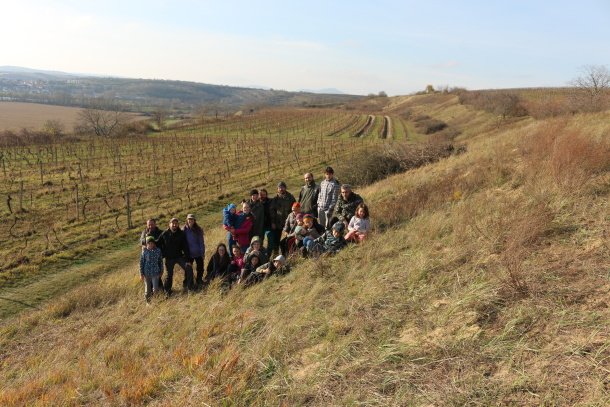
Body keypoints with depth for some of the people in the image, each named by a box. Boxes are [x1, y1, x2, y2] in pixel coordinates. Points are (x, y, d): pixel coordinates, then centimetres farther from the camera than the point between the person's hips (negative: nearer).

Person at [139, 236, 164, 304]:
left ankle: (153, 292, 23)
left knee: (156, 290, -11)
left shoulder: (158, 250, -2)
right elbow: (141, 263, 2)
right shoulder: (144, 252, -4)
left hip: (155, 273, 0)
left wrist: (161, 271, 13)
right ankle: (147, 301, 30)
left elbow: (161, 261, 8)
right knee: (147, 290, 8)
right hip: (147, 273, 0)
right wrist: (141, 274, 0)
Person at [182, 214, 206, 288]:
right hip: (188, 254, 0)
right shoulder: (184, 230, -2)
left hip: (198, 254, 0)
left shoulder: (198, 230, -4)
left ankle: (199, 281, 23)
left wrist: (202, 253, -6)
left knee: (200, 268, 5)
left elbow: (201, 242, -2)